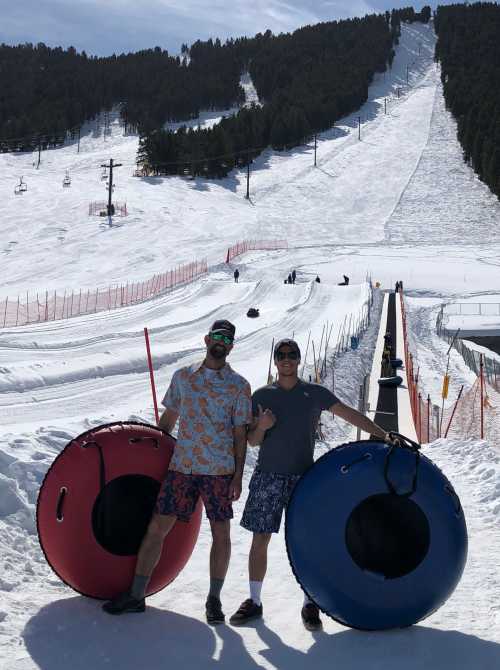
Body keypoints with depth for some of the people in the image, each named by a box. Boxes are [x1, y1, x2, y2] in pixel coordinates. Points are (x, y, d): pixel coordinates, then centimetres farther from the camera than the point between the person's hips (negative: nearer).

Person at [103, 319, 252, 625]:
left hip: (220, 471, -2)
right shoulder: (183, 376, 9)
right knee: (158, 526, 0)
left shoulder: (239, 385, 2)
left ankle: (214, 599, 16)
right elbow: (167, 420, 17)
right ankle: (136, 594, 9)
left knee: (221, 532, 2)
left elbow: (240, 433, 1)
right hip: (181, 466, 2)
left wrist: (238, 475, -5)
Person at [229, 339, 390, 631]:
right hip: (267, 476, 1)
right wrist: (261, 427, -16)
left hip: (303, 477, -1)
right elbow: (252, 441, 6)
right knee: (260, 540, 2)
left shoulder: (315, 393, 5)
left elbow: (351, 414, 2)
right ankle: (254, 602, 14)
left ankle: (310, 605, 8)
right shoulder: (262, 395, 6)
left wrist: (383, 435, -6)